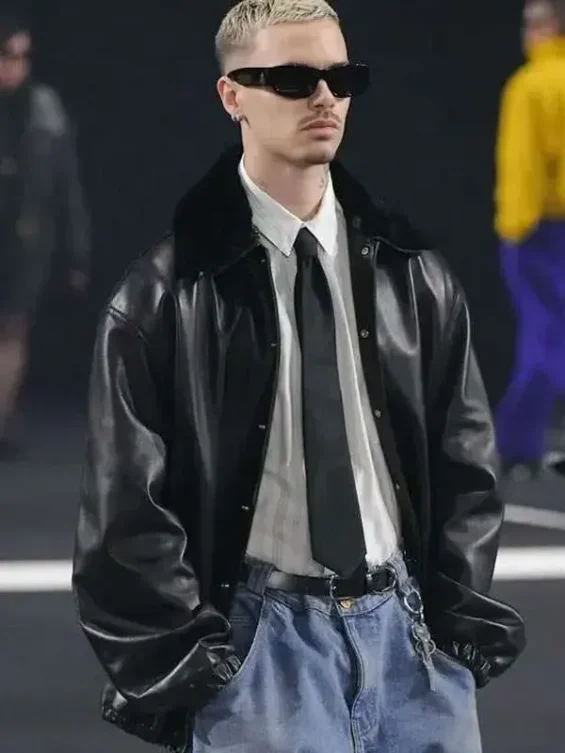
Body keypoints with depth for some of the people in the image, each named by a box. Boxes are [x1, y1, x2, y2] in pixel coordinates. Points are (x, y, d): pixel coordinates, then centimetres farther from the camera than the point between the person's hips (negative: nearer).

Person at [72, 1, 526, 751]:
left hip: (406, 626, 4)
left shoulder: (412, 275, 9)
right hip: (258, 637, -4)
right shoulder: (169, 294, -4)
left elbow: (464, 456, 13)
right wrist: (183, 659, -9)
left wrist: (463, 616, 4)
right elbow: (127, 501, -4)